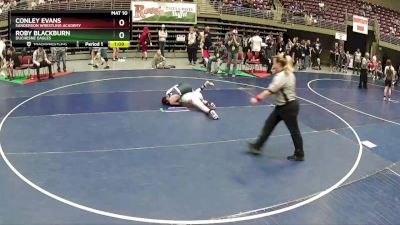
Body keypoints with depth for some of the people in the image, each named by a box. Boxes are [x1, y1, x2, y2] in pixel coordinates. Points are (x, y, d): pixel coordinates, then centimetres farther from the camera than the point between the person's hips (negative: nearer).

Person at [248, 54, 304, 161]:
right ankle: (257, 146, 19)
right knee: (269, 125, 12)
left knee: (294, 130, 4)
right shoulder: (288, 73, 9)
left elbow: (270, 91, -28)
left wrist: (257, 98, -27)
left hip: (288, 107, -11)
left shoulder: (281, 76, -22)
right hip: (282, 106, 11)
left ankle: (299, 155, 18)